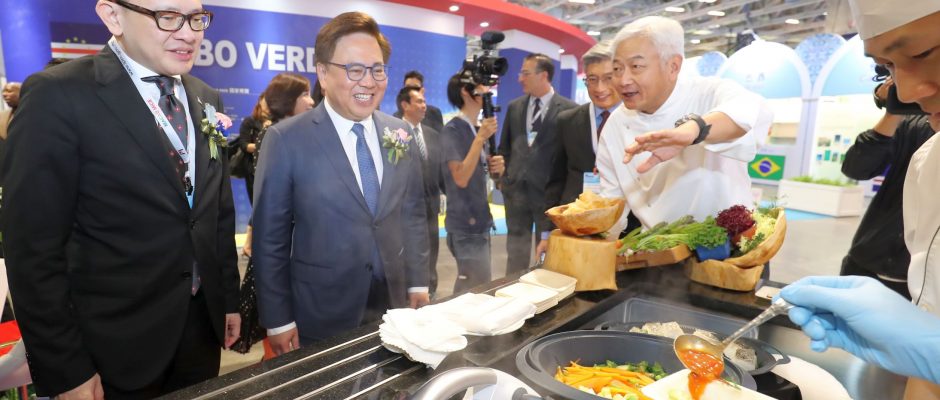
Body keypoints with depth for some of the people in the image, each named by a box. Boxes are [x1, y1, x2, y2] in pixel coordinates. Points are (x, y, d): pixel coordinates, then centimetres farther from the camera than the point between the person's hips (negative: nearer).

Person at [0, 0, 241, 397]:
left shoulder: (206, 99, 4)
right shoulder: (58, 95, -14)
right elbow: (33, 247, -13)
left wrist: (229, 297, 9)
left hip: (203, 322, 5)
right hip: (117, 342, -5)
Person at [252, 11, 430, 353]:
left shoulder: (399, 133, 1)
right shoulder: (287, 139, -12)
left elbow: (414, 214, 7)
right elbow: (270, 238, -8)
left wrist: (417, 283, 5)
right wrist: (278, 319, -7)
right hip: (321, 319, -3)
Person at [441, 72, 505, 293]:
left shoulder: (479, 129, 10)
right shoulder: (452, 130, -14)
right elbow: (461, 178, -23)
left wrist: (497, 167, -2)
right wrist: (481, 138, -23)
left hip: (480, 221, 8)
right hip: (466, 225, -8)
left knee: (467, 290, 19)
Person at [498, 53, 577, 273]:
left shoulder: (569, 109, -4)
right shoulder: (514, 107, 9)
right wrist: (503, 178, 5)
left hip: (550, 192, -3)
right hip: (516, 189, 4)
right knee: (515, 254, 12)